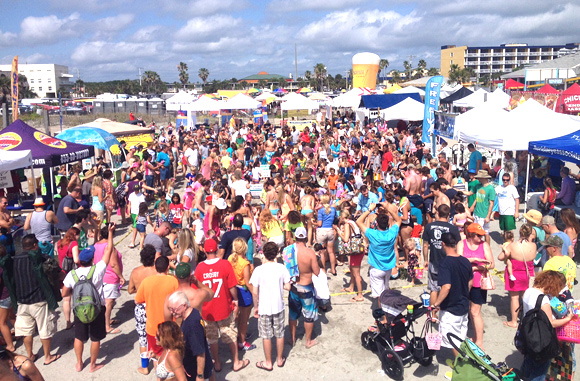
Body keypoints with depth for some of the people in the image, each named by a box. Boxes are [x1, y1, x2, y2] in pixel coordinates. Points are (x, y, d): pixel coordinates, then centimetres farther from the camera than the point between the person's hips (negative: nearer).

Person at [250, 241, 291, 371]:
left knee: (266, 336, 12)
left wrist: (255, 307, 2)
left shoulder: (258, 270, -16)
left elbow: (254, 292, -12)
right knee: (279, 334, 18)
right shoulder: (282, 268, -10)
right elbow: (287, 287, -5)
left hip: (264, 308, -2)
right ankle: (280, 359, 32)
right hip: (278, 306, 2)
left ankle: (268, 363, 25)